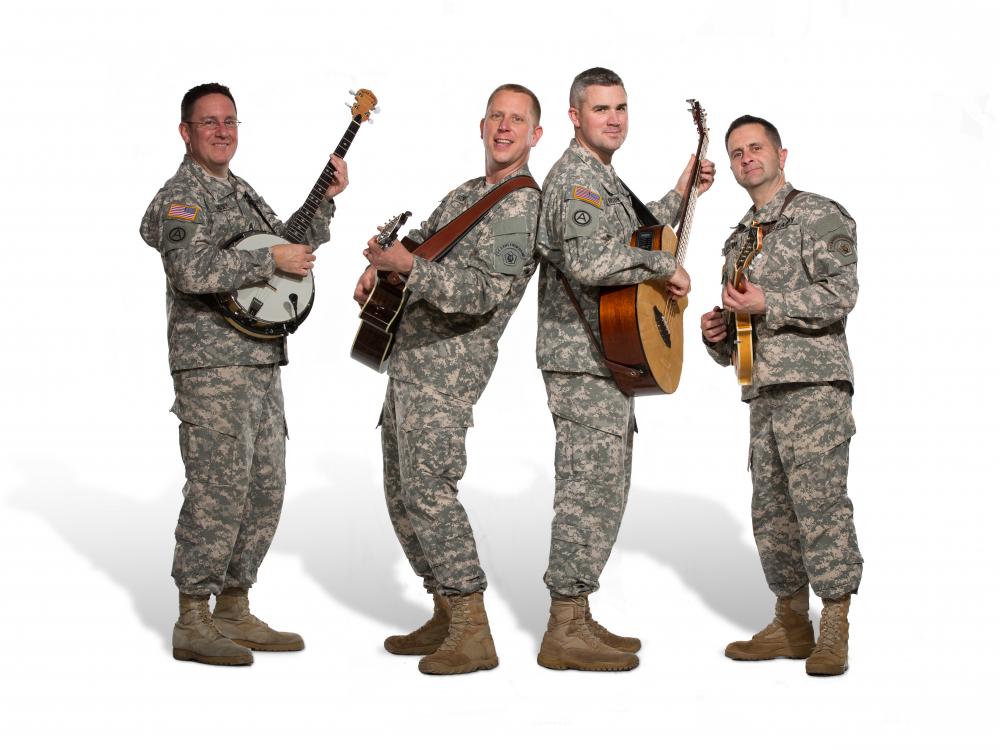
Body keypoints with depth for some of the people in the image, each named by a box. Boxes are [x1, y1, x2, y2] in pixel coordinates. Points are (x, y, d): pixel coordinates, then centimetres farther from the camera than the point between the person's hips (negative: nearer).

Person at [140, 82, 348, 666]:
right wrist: (270, 261, -17)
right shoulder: (182, 196, -7)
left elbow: (296, 247, 27)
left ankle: (235, 611, 19)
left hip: (262, 362, 9)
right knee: (219, 490, -10)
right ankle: (193, 623, -2)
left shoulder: (241, 193, 21)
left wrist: (327, 200, 15)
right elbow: (193, 272, -23)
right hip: (212, 364, -9)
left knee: (265, 491, 10)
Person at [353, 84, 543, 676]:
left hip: (448, 360, -10)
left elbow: (485, 293, -22)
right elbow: (421, 241, 34)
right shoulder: (467, 193, 20)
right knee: (401, 494, 11)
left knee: (427, 487, -17)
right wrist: (379, 266, 14)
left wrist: (408, 266, -27)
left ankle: (473, 633, -14)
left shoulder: (521, 204, -10)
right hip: (411, 354, 10)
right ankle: (445, 617, 20)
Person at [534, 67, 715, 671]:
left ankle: (577, 621, 21)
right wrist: (666, 266, -20)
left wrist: (681, 195, 29)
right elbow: (588, 262, -31)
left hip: (606, 358, 11)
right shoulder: (575, 179, -14)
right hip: (584, 361, -11)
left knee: (603, 490, 14)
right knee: (590, 490, -9)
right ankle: (565, 633, -4)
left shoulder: (604, 179, 20)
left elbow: (630, 238, 35)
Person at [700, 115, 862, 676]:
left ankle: (834, 633, -7)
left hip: (813, 382, -8)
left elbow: (841, 294, -12)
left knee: (819, 501, -12)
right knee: (772, 509, 7)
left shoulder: (820, 216, 0)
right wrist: (718, 333, 9)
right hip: (763, 388, 8)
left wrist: (767, 304, -14)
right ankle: (792, 625, 15)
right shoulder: (739, 240, 24)